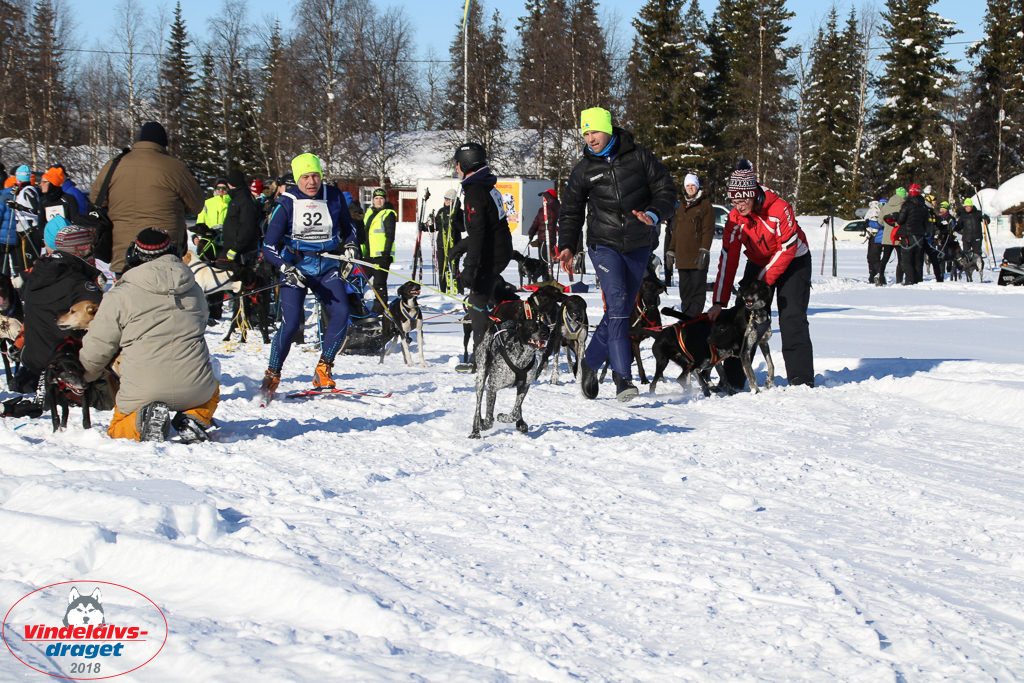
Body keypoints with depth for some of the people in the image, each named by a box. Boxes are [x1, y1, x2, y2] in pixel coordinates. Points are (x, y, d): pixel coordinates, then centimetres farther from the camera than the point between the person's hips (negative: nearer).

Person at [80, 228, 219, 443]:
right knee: (211, 391, 37)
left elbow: (97, 348, 2)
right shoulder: (194, 290, 10)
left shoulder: (120, 296, -2)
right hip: (194, 389, 3)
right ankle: (193, 420, 4)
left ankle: (144, 419, -9)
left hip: (143, 391, -3)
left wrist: (84, 377, 23)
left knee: (117, 430, 24)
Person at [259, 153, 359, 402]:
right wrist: (287, 269, -25)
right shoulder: (287, 204, -10)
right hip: (296, 268, -3)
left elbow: (348, 227, 19)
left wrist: (350, 246, 0)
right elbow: (269, 247, -10)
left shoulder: (334, 197, -2)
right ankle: (271, 377, 2)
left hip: (327, 267, 3)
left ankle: (323, 371, -10)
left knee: (341, 314, -19)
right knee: (291, 323, -16)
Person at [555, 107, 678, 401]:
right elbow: (571, 211, 12)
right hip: (604, 245, -1)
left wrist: (653, 214, -17)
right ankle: (623, 379, -19)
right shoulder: (584, 170, 4)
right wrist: (567, 246, -1)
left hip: (638, 247, 1)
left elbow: (667, 191, 2)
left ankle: (590, 363, 24)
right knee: (617, 305, -17)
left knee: (621, 310, 5)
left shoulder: (640, 157, 0)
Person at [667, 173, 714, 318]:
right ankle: (686, 316, 10)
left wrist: (704, 251, -15)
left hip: (697, 257, -6)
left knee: (697, 288, -5)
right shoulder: (680, 207, 21)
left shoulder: (705, 206, 1)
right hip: (682, 256, 6)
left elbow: (708, 230, -6)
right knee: (684, 289, 7)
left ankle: (695, 316, -4)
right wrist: (671, 251, 19)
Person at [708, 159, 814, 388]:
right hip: (758, 263, 4)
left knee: (791, 317, -17)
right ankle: (733, 379, -2)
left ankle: (801, 379, -14)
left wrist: (762, 280, -23)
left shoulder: (779, 208, -28)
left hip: (792, 262, -4)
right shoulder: (735, 218, -15)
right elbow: (728, 260, -16)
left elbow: (788, 249, -23)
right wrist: (719, 302, -21)